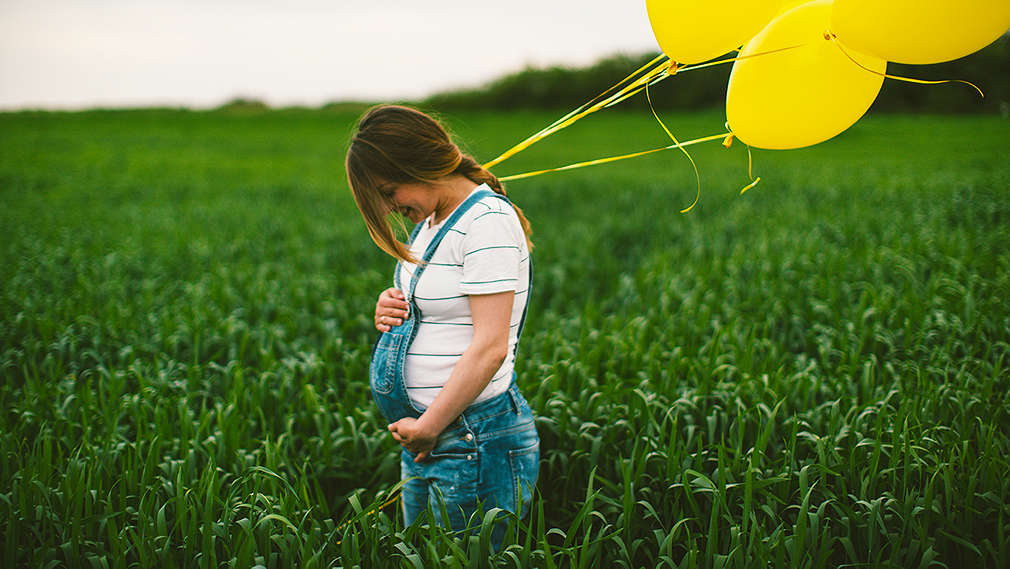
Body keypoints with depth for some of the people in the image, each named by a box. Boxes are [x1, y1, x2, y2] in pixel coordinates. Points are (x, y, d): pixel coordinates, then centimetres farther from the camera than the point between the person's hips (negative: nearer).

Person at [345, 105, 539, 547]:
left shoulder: (488, 220, -17)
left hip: (477, 443, -9)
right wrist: (391, 311, 2)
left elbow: (490, 346, -22)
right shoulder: (431, 221, 11)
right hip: (426, 434, 9)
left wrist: (428, 427, -16)